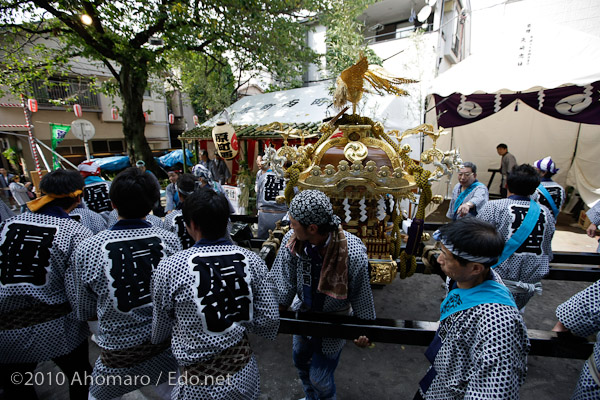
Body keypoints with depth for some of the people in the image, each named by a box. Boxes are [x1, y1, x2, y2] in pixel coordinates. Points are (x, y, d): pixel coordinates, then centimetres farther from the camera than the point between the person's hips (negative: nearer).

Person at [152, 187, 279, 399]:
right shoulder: (252, 260, -14)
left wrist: (155, 339, 18)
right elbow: (269, 320, -8)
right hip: (245, 374, 3)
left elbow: (160, 329, -5)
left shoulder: (169, 268, -20)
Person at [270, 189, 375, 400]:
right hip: (303, 311, 5)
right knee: (301, 363, 27)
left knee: (320, 377, 10)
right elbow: (283, 283, -14)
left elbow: (361, 294, -17)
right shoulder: (291, 241, -26)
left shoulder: (353, 254, -35)